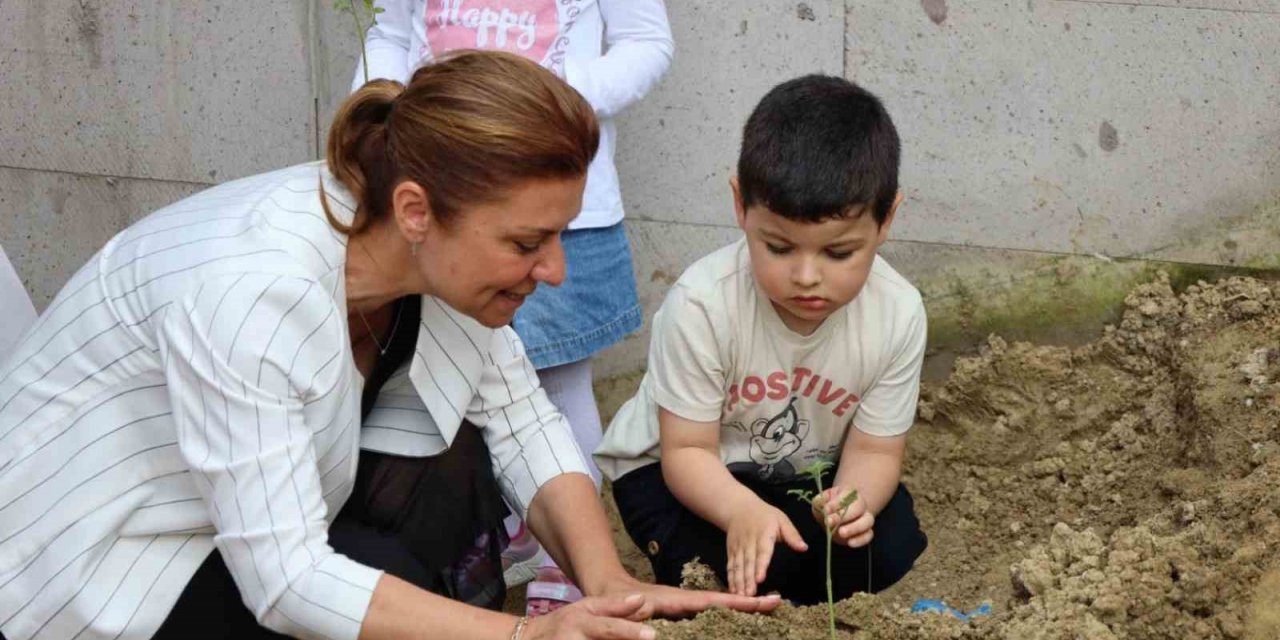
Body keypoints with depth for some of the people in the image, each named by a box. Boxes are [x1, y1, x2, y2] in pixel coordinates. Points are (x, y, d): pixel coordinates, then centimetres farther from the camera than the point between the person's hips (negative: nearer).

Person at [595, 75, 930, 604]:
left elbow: (874, 450, -14)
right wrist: (743, 510, -47)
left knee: (890, 543, -21)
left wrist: (853, 499, -40)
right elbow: (687, 451, -24)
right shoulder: (702, 304, -30)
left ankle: (787, 615, 8)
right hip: (673, 471, -3)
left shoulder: (898, 314, -20)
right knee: (737, 568, -31)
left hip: (806, 472, 4)